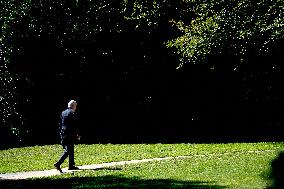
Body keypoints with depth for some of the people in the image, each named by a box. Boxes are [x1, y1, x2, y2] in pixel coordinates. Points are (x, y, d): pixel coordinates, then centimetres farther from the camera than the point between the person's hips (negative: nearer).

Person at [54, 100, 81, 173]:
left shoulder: (63, 113, 12)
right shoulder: (72, 113, -12)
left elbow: (60, 125, 15)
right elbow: (75, 126, -12)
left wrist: (61, 134, 20)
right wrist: (77, 135, -4)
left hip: (63, 135, 8)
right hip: (70, 135, -8)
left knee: (71, 150, 16)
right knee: (67, 151, -8)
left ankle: (71, 166, 19)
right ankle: (58, 164, -19)